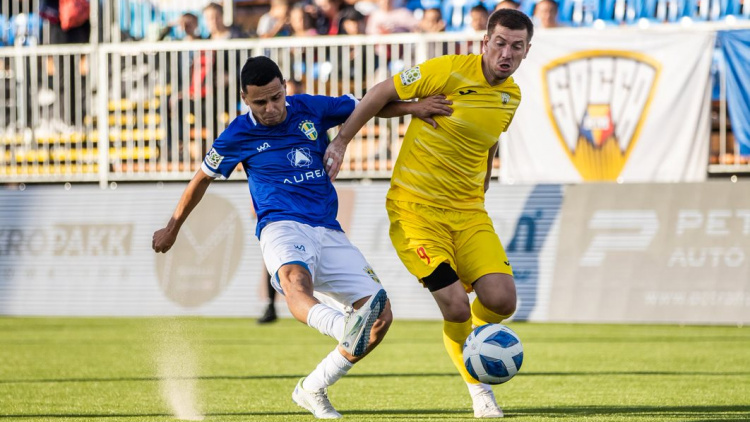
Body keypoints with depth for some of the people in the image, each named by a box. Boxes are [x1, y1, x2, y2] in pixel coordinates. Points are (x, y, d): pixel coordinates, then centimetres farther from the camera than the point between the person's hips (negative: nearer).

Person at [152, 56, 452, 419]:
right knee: (295, 284, -41)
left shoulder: (310, 109, 9)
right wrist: (172, 229, 28)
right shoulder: (239, 135, 4)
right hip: (283, 226, -4)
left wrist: (412, 108, 4)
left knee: (381, 316, -9)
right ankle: (348, 330, -75)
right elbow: (202, 178, 19)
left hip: (329, 234, 4)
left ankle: (312, 390, 6)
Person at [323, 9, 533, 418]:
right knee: (456, 307, -16)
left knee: (502, 300, -11)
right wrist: (340, 142, -5)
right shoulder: (449, 71, -15)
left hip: (468, 211, 5)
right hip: (415, 207, -5)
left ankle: (467, 339, 23)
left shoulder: (512, 96, 5)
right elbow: (382, 93, -6)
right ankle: (479, 389, 7)